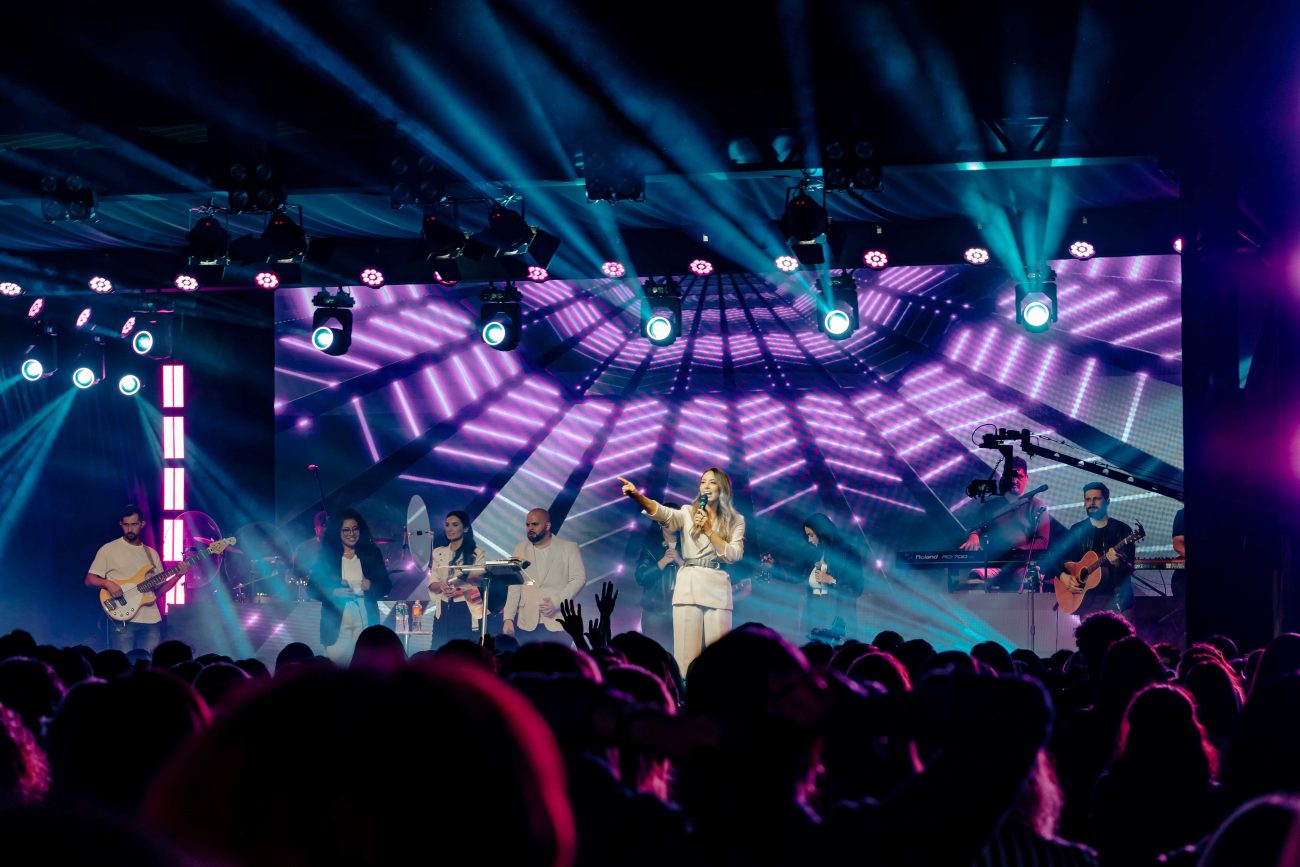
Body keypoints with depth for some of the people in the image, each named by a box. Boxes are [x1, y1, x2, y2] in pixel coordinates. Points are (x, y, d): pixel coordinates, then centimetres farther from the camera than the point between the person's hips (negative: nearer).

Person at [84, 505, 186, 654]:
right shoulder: (108, 550, 4)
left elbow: (158, 591, 16)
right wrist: (107, 583, -17)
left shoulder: (151, 554, 16)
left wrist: (177, 576, 1)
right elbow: (89, 580, 2)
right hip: (122, 620, -4)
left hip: (151, 620, 4)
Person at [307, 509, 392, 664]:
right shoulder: (326, 556, 3)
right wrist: (334, 592, -16)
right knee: (338, 661, -10)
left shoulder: (372, 554, 8)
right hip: (337, 621, -1)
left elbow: (386, 584, 10)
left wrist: (371, 585, -11)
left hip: (366, 620, 1)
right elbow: (313, 588, 1)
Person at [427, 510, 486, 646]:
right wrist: (441, 586, -15)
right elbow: (432, 584, 8)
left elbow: (481, 582, -4)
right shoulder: (439, 553, 13)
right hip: (443, 612, 4)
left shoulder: (477, 553, 1)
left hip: (466, 612, -4)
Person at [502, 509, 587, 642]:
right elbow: (514, 587, 10)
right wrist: (508, 618, 0)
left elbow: (579, 578, -3)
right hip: (528, 623, 3)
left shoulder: (569, 548, 4)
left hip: (559, 623, -3)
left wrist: (557, 601, -16)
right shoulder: (520, 549, 13)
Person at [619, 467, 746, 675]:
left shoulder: (736, 521, 9)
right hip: (688, 587, 0)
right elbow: (663, 513, -12)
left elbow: (733, 555, -3)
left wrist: (709, 530, -10)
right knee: (686, 656, -6)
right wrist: (637, 496, -31)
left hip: (717, 589, 0)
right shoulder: (688, 513, 8)